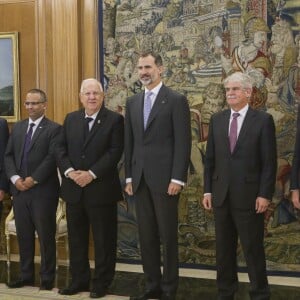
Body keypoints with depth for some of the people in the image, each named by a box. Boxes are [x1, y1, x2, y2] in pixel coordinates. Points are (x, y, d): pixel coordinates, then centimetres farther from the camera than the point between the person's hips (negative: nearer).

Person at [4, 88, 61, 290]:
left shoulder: (54, 129, -4)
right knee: (24, 235, 11)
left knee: (46, 236, 3)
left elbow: (53, 158, -14)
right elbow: (8, 156, 10)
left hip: (43, 191, -5)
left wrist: (33, 179, -17)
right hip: (19, 190, 6)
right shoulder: (17, 127, 15)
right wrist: (15, 178, -5)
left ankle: (47, 278, 13)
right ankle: (26, 275, 23)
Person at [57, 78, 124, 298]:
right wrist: (69, 171, -10)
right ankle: (79, 280, 25)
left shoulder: (115, 120, -4)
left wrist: (91, 174, -18)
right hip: (74, 189, 5)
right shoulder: (70, 119, 11)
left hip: (101, 189, -4)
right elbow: (61, 149, 7)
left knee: (104, 240, 5)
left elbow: (115, 152, -12)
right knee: (76, 239, 12)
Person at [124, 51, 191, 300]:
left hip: (165, 179, -5)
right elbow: (129, 143, 14)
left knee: (168, 236, 3)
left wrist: (177, 178, -15)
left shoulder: (176, 100, -4)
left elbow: (183, 142, -9)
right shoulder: (133, 103, 14)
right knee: (146, 235, 10)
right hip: (140, 179, 6)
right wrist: (129, 177, 9)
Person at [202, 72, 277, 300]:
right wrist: (208, 190, 4)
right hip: (221, 195, 4)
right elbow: (210, 158, 10)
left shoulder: (263, 120, -3)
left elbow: (269, 162, -7)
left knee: (253, 249, 4)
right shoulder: (217, 120, 9)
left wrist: (265, 194, -12)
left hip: (249, 196, -4)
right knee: (224, 249, 12)